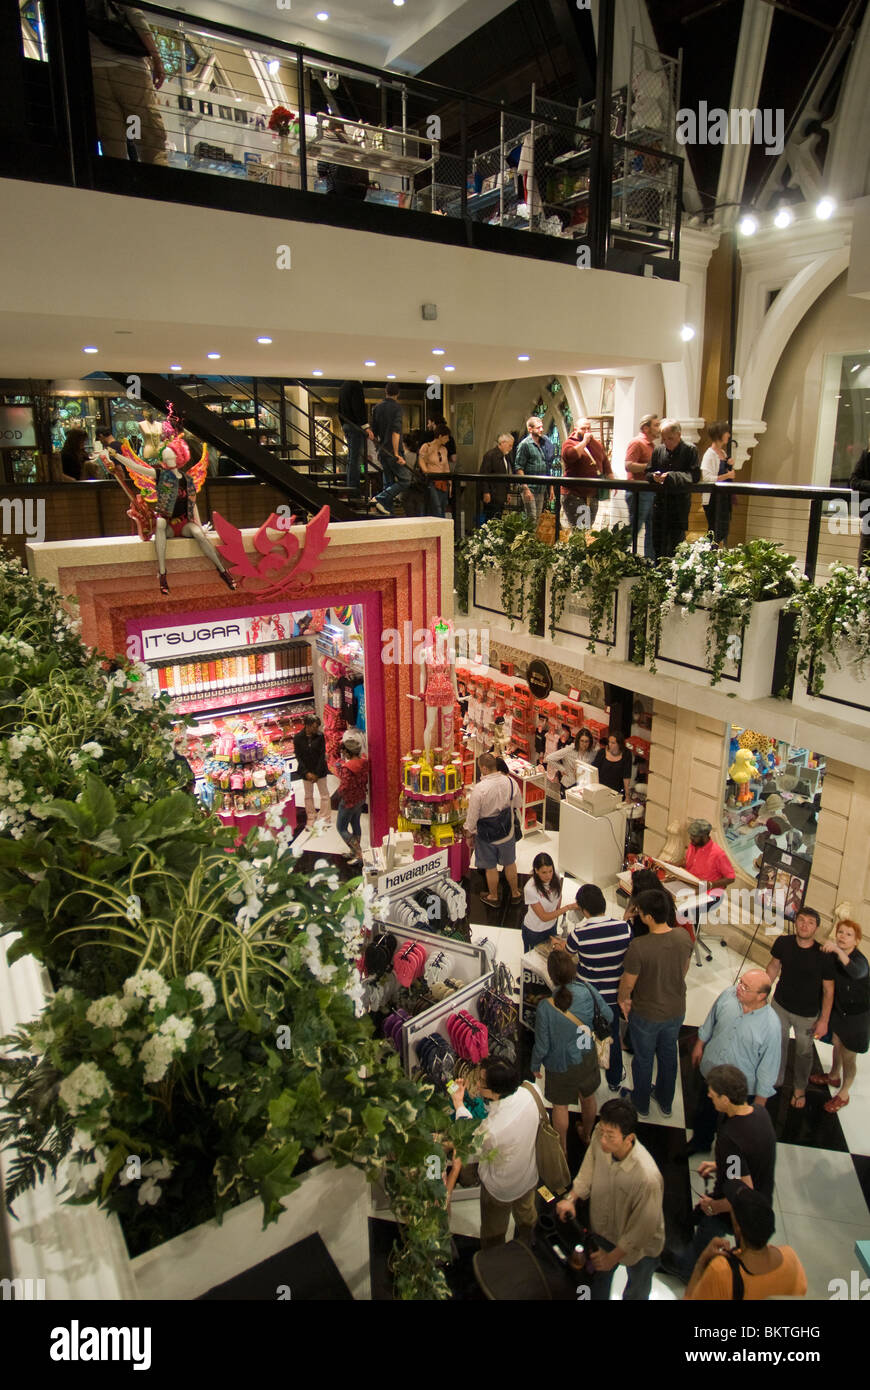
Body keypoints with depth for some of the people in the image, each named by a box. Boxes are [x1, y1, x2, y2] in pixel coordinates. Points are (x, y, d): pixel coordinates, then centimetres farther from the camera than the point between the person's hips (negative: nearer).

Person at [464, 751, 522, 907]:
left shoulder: (478, 789, -29)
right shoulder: (510, 782, -16)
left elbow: (472, 814, -19)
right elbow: (518, 804, 1)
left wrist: (469, 830, -1)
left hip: (486, 834, -3)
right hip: (507, 830, 4)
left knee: (490, 867, 16)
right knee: (510, 863, 23)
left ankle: (493, 897, 35)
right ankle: (515, 893, 40)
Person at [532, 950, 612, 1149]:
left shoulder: (545, 1007, -33)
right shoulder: (588, 990, -24)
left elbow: (542, 1045, -20)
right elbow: (608, 1016, -6)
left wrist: (535, 1065, 0)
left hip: (561, 1065, -3)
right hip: (587, 1058, 3)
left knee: (560, 1106, 22)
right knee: (588, 1097, 29)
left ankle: (562, 1149, 42)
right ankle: (587, 1135, 54)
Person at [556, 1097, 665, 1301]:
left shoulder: (647, 1178, -44)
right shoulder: (601, 1136, -29)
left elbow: (642, 1230, -27)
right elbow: (588, 1169, -5)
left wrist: (612, 1257, -14)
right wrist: (571, 1197, -14)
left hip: (639, 1246, -4)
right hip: (602, 1230, 4)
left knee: (636, 1292, 28)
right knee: (599, 1278, 32)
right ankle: (598, 1297, 59)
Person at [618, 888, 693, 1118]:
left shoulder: (639, 946, -35)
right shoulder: (684, 937, -19)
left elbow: (628, 982, -20)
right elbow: (684, 970, -1)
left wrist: (622, 999, 1)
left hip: (646, 1014, -4)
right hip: (676, 1010, 4)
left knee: (643, 1058, 21)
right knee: (668, 1055, 27)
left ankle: (641, 1103, 44)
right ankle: (665, 1101, 49)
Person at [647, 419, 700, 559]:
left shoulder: (690, 450, -4)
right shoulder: (658, 449, 8)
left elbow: (695, 476, -12)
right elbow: (648, 472, 13)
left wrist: (672, 476, -21)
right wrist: (654, 476, -10)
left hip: (680, 502, -4)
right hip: (660, 502, 4)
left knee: (676, 541, 0)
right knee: (657, 541, 10)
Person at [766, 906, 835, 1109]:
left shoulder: (823, 956, -25)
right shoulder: (783, 943, -18)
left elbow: (828, 990, -14)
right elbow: (774, 966, 2)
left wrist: (824, 1020, -10)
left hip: (808, 1015, -2)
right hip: (780, 1007, 2)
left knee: (803, 1052, 19)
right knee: (778, 1045, 21)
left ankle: (800, 1089, 45)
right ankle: (775, 1080, 47)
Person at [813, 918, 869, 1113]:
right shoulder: (832, 956, -13)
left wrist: (838, 950, -69)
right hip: (839, 1009, 5)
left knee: (848, 1057, 11)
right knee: (837, 1045, 26)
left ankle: (844, 1094, 34)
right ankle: (834, 1076, 52)